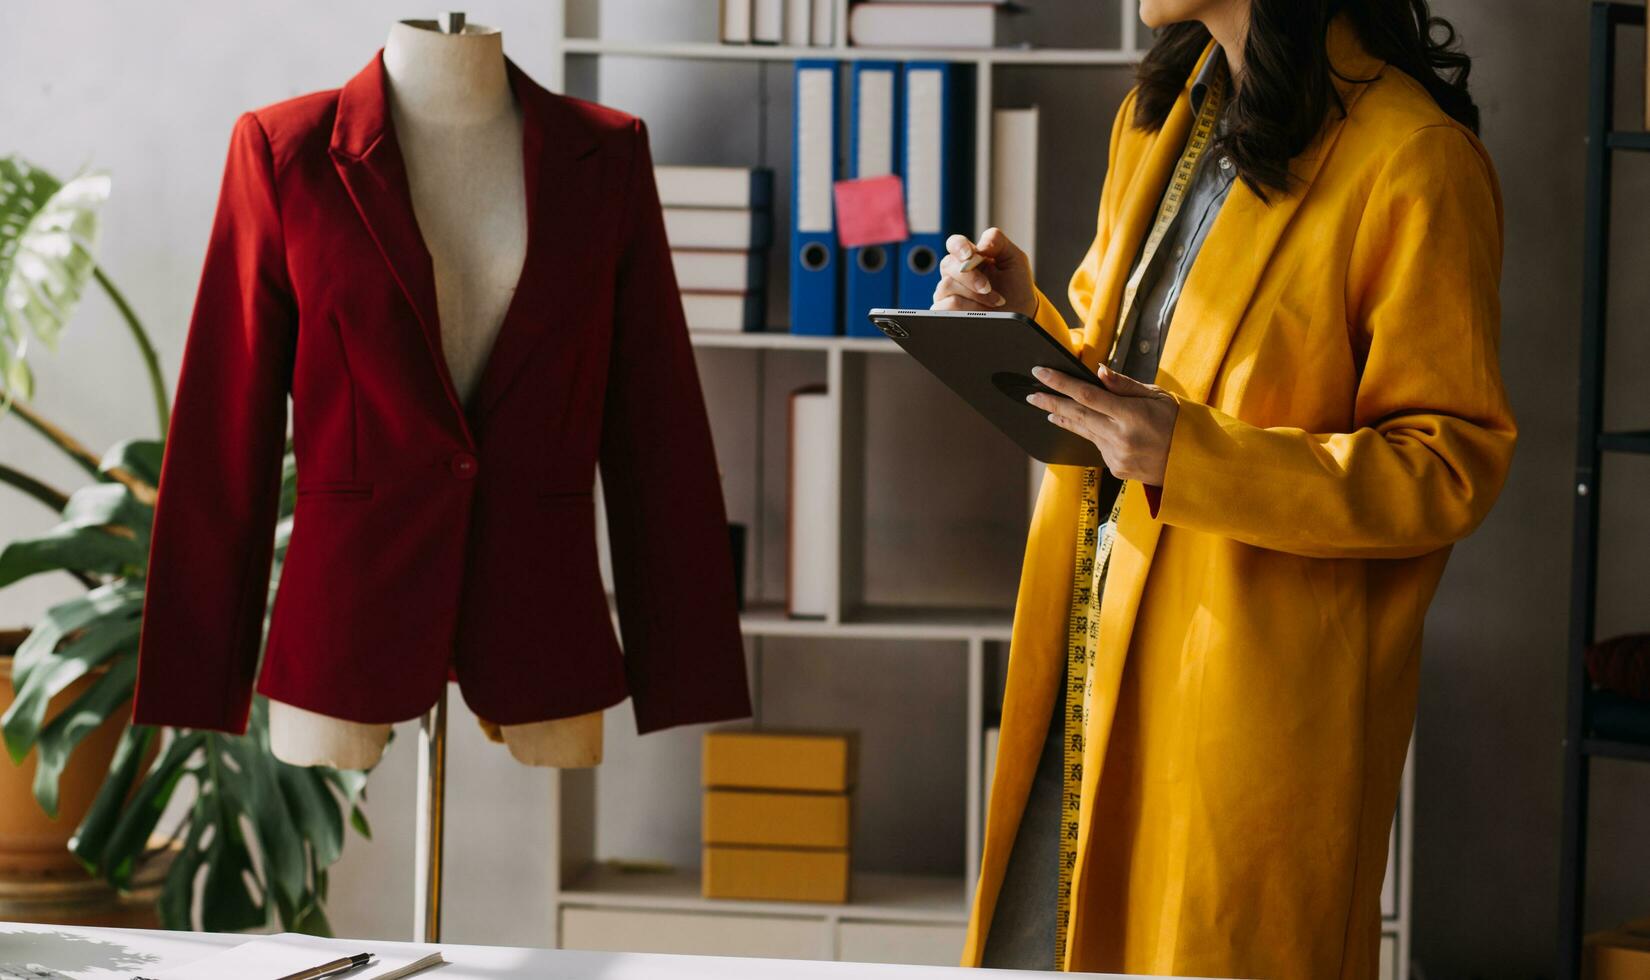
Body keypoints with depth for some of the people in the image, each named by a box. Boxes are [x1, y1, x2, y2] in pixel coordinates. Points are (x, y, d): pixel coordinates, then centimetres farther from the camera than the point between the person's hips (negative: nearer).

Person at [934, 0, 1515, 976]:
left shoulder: (1415, 161, -14)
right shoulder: (1166, 110, 12)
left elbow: (1452, 466, -15)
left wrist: (1192, 456, -25)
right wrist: (1026, 325, 0)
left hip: (1256, 690, -7)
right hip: (1094, 644, 7)